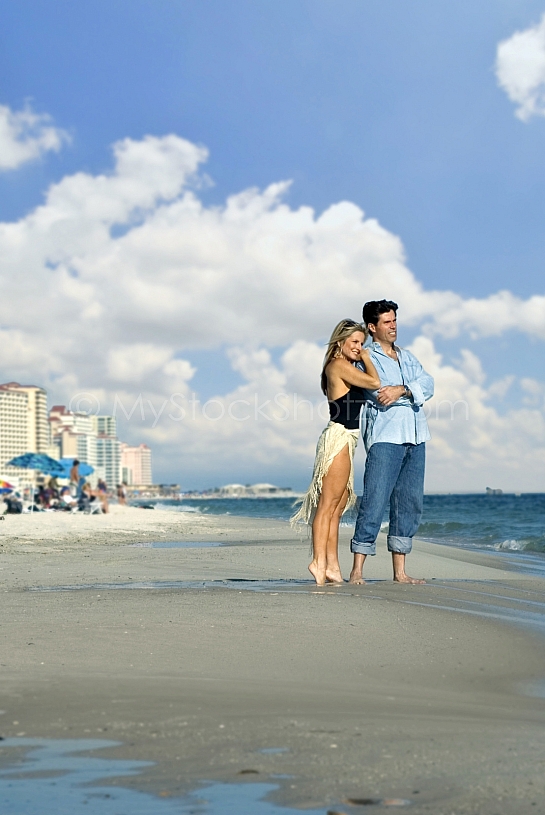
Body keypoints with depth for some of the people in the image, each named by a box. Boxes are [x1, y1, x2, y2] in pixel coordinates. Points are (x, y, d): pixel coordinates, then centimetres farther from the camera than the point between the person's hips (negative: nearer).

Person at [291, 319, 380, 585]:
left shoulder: (345, 368, 21)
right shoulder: (338, 365, -8)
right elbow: (374, 382, -14)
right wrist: (366, 359, 1)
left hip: (344, 440, 10)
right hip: (339, 436, -10)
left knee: (337, 508, 7)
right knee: (328, 504, -13)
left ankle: (332, 565, 8)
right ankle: (319, 561, -15)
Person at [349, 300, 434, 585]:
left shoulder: (408, 357, 22)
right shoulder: (367, 358, 3)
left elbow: (428, 385, 5)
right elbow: (381, 395, -12)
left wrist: (402, 390, -13)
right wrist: (414, 392, -4)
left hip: (415, 438, 7)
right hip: (385, 436, -7)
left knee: (410, 503, 5)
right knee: (375, 502, -12)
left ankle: (400, 572, 11)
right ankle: (357, 570, -9)